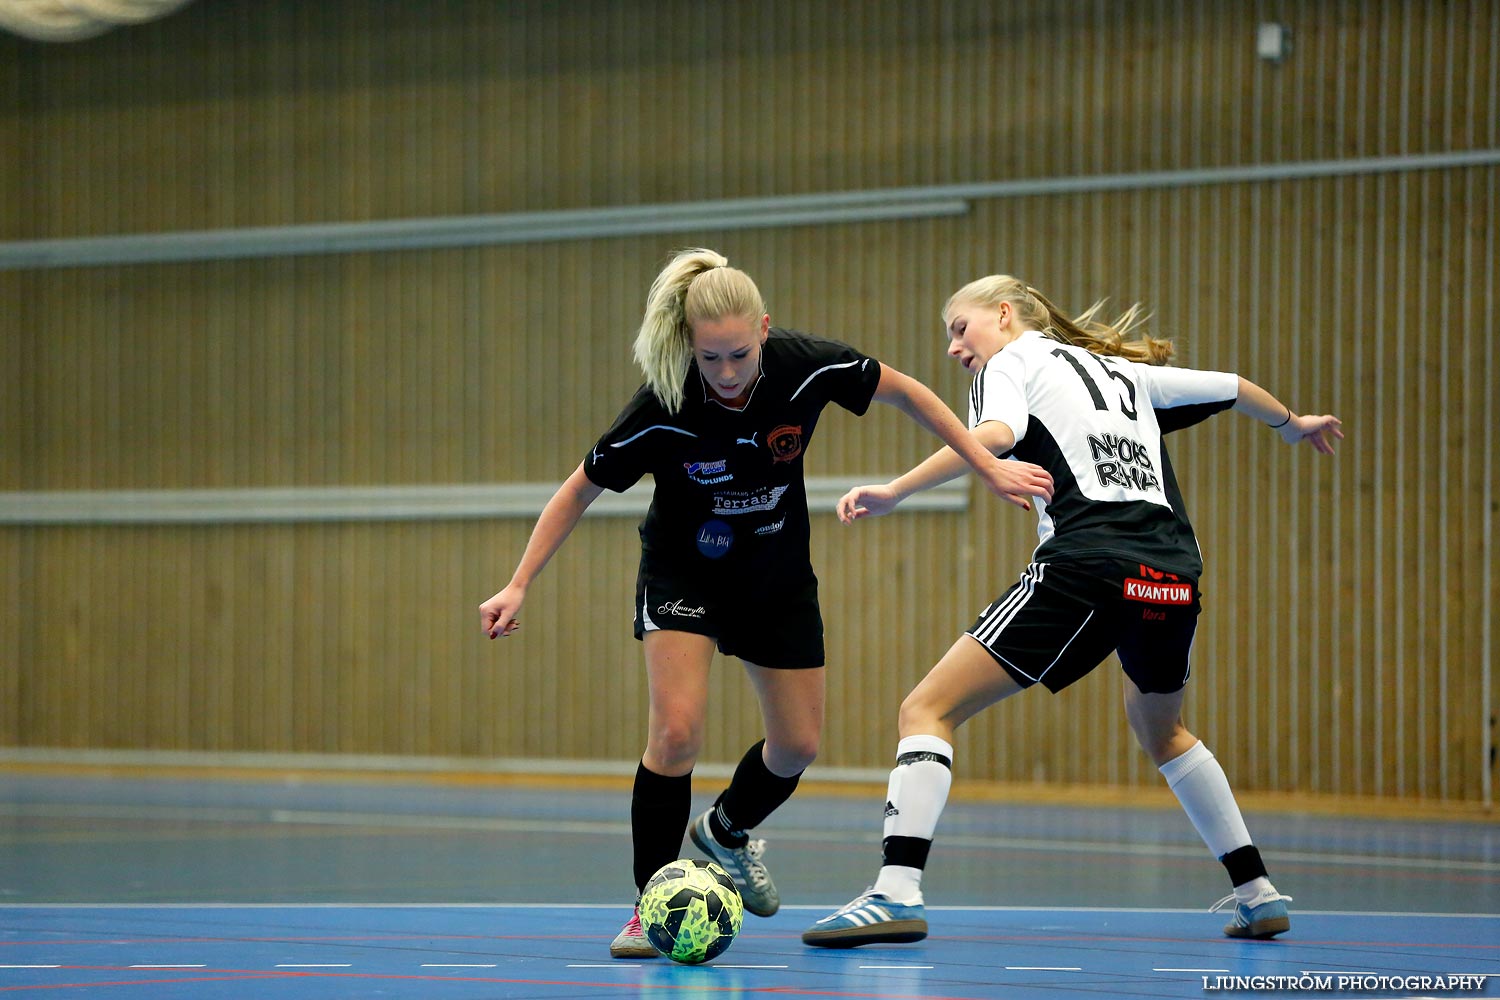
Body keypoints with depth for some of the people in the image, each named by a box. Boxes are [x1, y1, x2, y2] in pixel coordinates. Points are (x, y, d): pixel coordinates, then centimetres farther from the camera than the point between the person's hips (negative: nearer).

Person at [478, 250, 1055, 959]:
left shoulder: (806, 366, -26)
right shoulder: (663, 409, -31)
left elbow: (907, 394, -7)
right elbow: (580, 490, -17)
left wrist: (989, 467, -7)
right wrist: (519, 586, -20)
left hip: (778, 573, 3)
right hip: (684, 571, -3)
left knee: (798, 746, 8)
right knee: (677, 730, -22)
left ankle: (726, 830, 40)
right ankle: (651, 906, -8)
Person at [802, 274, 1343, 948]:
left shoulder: (1012, 359, 12)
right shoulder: (1125, 372, 29)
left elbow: (995, 434, -11)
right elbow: (1233, 388, 40)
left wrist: (894, 492, -20)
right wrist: (1292, 424, 60)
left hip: (1087, 568, -7)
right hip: (1174, 573, 7)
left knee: (927, 710, -4)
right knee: (1161, 732, 34)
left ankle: (897, 893, -21)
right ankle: (1258, 895, 34)